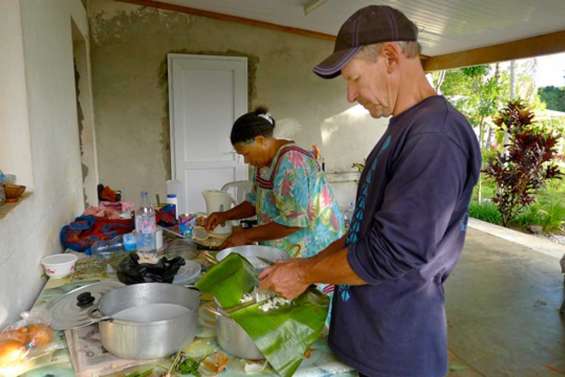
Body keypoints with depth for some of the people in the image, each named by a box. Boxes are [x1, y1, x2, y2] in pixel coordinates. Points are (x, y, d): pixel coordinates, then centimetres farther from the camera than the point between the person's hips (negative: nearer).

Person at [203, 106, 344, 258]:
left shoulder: (290, 161, -22)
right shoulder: (266, 161, 6)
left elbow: (294, 220, -27)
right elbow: (255, 201, 18)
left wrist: (247, 236, -19)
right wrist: (226, 215, 3)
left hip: (311, 250, -8)